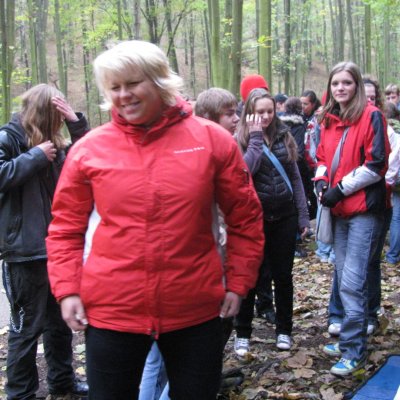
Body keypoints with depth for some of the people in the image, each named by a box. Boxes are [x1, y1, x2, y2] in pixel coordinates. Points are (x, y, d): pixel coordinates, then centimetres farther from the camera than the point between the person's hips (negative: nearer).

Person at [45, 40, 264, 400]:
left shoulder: (212, 139, -3)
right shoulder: (88, 149, -2)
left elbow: (246, 218, 4)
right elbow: (66, 228, 6)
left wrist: (238, 283, 2)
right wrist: (67, 289, -3)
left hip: (196, 308, 0)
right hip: (111, 309, 0)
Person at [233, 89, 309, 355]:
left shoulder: (284, 136, 6)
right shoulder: (242, 139, -3)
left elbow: (295, 178, 8)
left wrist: (303, 216, 5)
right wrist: (256, 136, -17)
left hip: (285, 216, 3)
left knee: (283, 275, 10)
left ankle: (284, 330, 24)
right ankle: (243, 333, 17)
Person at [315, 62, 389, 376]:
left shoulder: (371, 116, -8)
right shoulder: (329, 120, 13)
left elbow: (377, 165, -14)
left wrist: (340, 188, -13)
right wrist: (322, 182, 0)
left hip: (364, 209, -7)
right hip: (339, 210, 8)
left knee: (352, 282, -10)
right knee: (344, 276, 13)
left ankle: (353, 351, -1)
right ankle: (352, 339, 26)